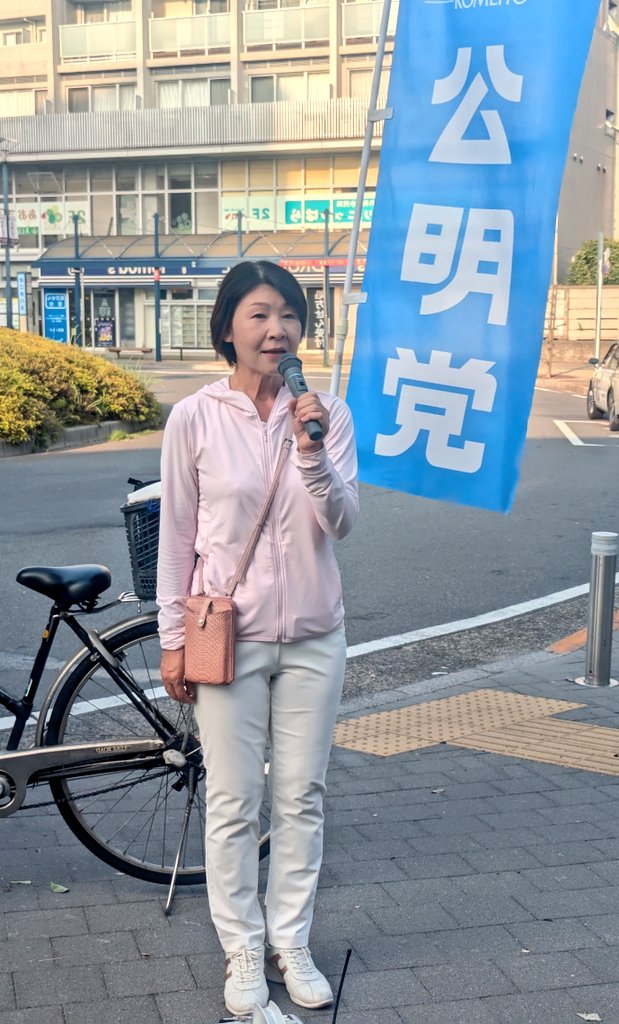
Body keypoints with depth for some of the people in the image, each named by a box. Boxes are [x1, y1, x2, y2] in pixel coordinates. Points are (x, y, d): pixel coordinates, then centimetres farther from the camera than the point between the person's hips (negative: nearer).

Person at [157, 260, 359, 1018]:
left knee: (301, 798, 11)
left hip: (312, 637, 2)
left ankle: (290, 945, 27)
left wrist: (311, 450, -25)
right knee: (232, 804, 6)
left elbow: (342, 522, -8)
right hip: (228, 636, -2)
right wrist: (173, 638, -1)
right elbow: (176, 534, -1)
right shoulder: (194, 417, -6)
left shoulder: (326, 413, -2)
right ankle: (243, 952, 23)